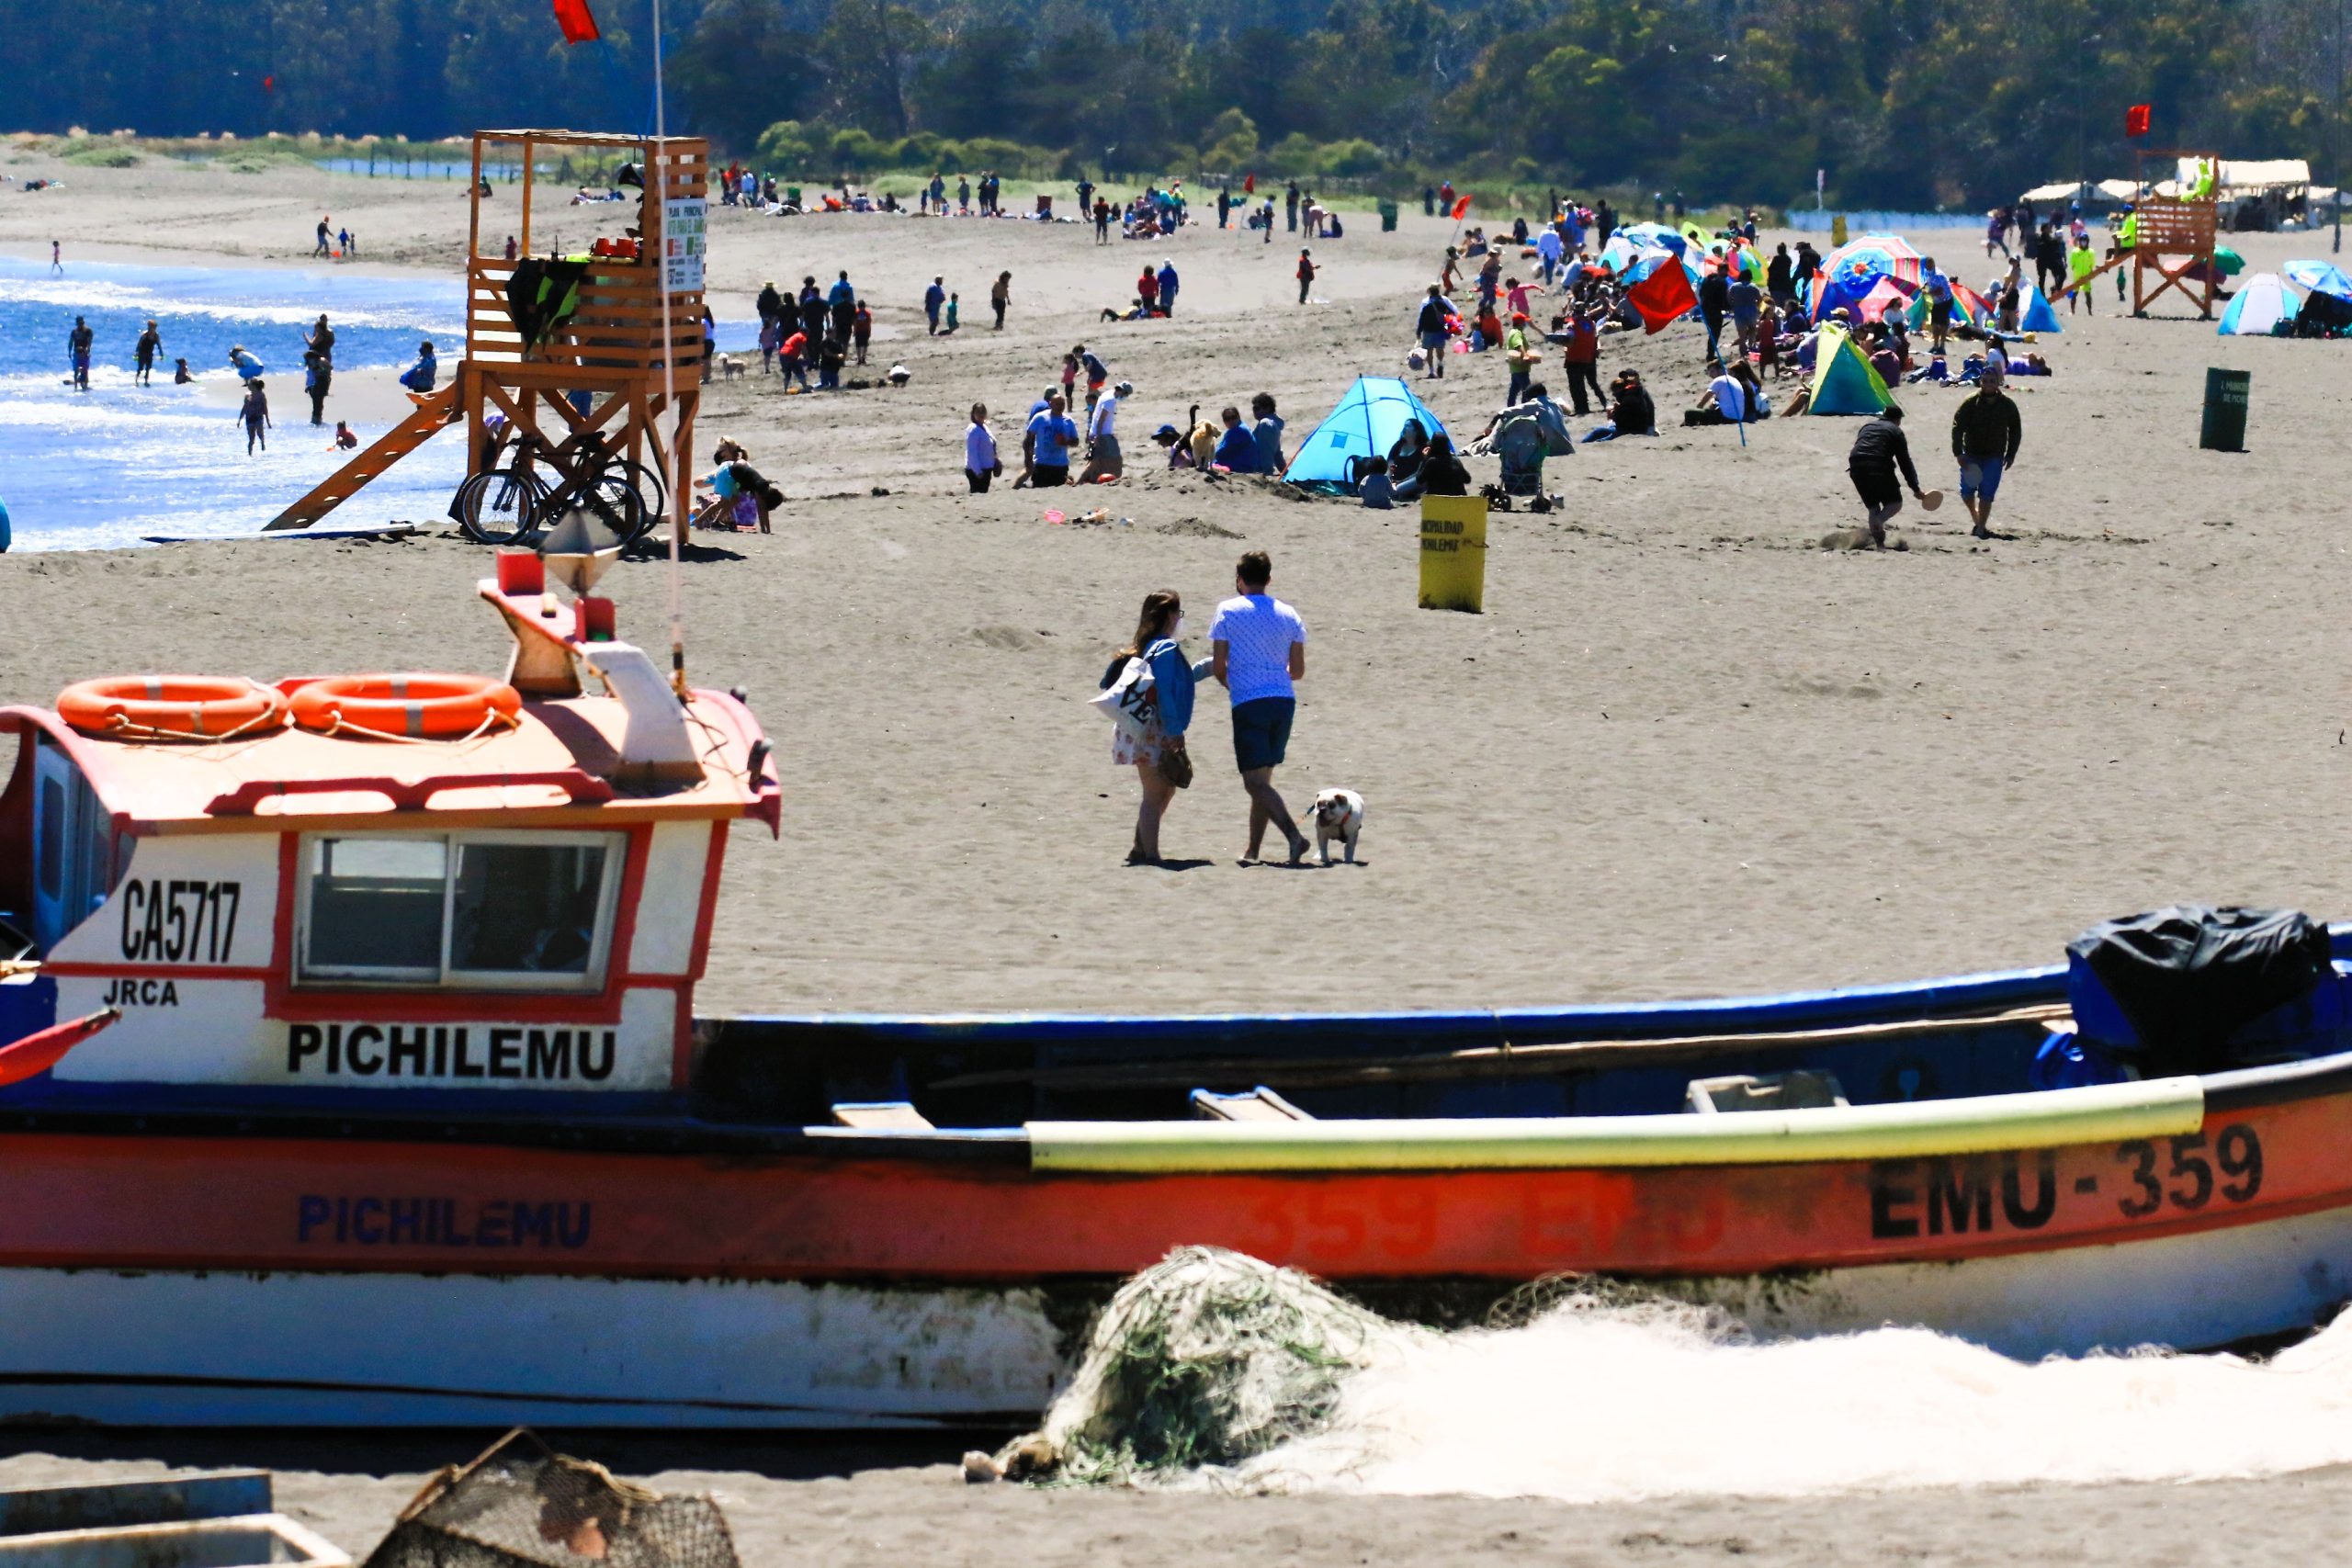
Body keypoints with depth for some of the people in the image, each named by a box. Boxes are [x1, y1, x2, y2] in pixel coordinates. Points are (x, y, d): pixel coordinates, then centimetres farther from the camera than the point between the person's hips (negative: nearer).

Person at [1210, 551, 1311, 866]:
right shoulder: (1288, 615, 9)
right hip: (1284, 700, 5)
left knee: (1255, 782, -7)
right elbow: (1298, 671, 11)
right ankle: (1253, 851, 18)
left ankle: (1294, 836, -26)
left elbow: (1218, 666, -3)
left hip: (1248, 703, -5)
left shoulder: (1228, 612, -3)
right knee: (1262, 780, 15)